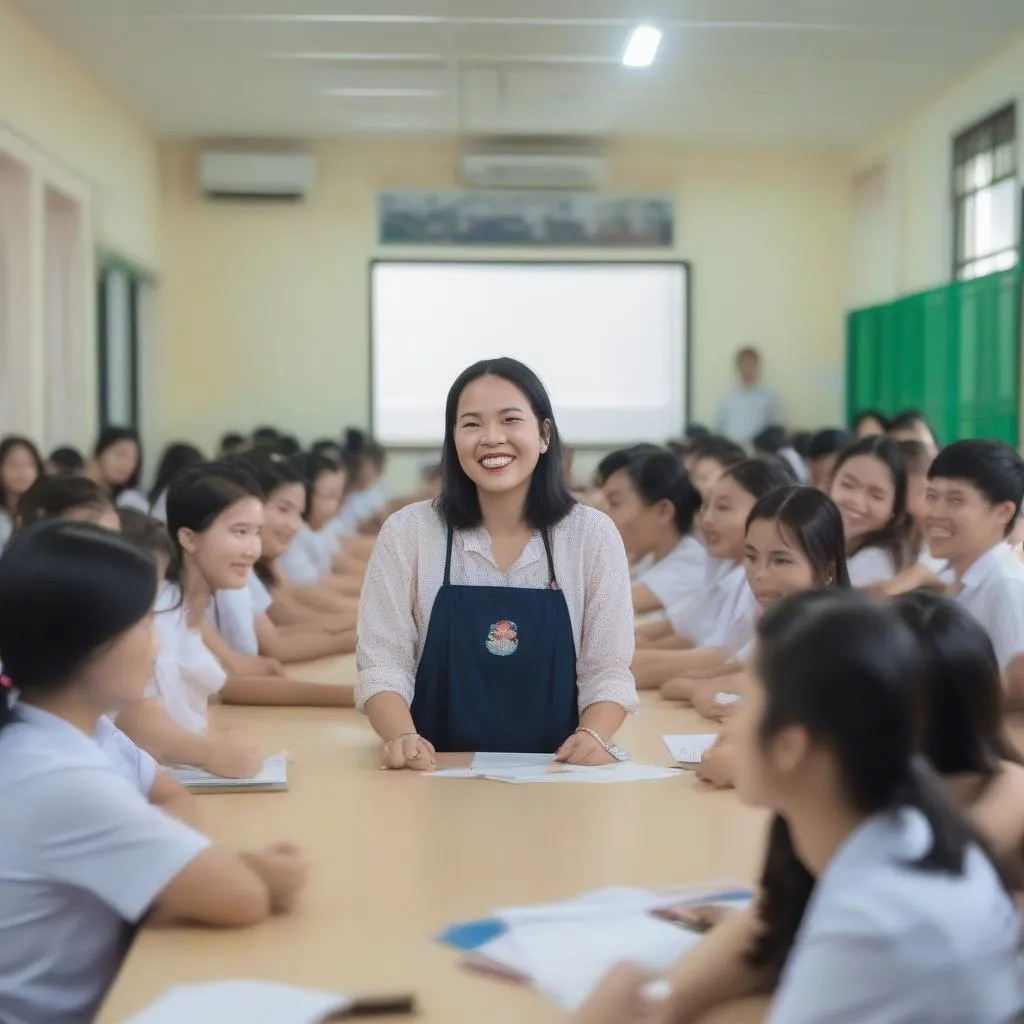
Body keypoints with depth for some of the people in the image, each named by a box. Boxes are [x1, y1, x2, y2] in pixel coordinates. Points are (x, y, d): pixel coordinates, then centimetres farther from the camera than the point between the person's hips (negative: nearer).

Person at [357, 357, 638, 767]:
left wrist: (593, 735, -16)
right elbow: (383, 664, 0)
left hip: (556, 776, 1)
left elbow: (606, 671, 4)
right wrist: (402, 737, -19)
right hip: (439, 775, -1)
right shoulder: (407, 533, 1)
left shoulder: (593, 535, 3)